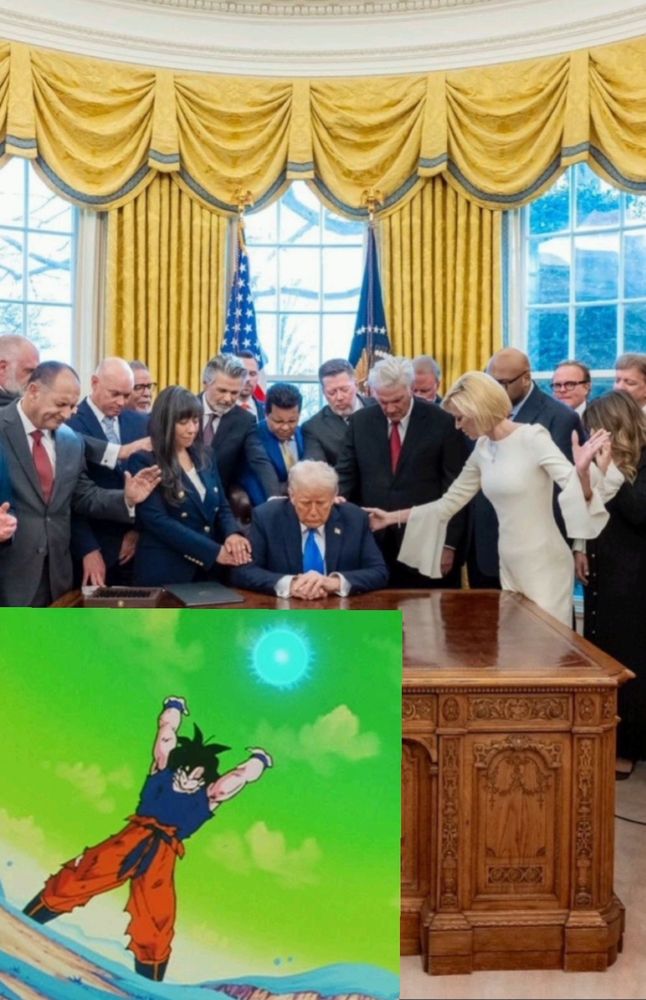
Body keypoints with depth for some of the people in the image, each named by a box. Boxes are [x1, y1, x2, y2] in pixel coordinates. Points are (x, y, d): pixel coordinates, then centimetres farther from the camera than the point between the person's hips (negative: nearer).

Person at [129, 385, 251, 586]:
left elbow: (222, 507, 12)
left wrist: (232, 534, -11)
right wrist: (214, 551, -19)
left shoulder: (204, 458, 11)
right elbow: (158, 521, -16)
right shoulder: (144, 462, -8)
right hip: (164, 573, -6)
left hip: (208, 570, 6)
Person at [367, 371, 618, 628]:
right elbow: (449, 503, 12)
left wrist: (582, 472, -42)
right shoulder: (482, 450, 5)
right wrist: (392, 517, 10)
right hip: (509, 566, 6)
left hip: (544, 565, -6)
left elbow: (575, 490, -20)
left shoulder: (532, 437, -14)